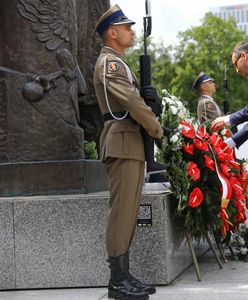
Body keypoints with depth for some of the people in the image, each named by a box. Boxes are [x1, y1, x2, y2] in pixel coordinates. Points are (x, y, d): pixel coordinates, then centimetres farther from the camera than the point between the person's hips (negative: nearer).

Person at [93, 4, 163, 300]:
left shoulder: (119, 63, 23)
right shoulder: (109, 62, -9)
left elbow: (135, 98, 23)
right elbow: (132, 103, -19)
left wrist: (148, 93, 1)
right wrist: (158, 130, -8)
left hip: (132, 143, 10)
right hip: (122, 142, -10)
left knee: (128, 211, 9)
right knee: (121, 210, -9)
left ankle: (123, 275, 13)